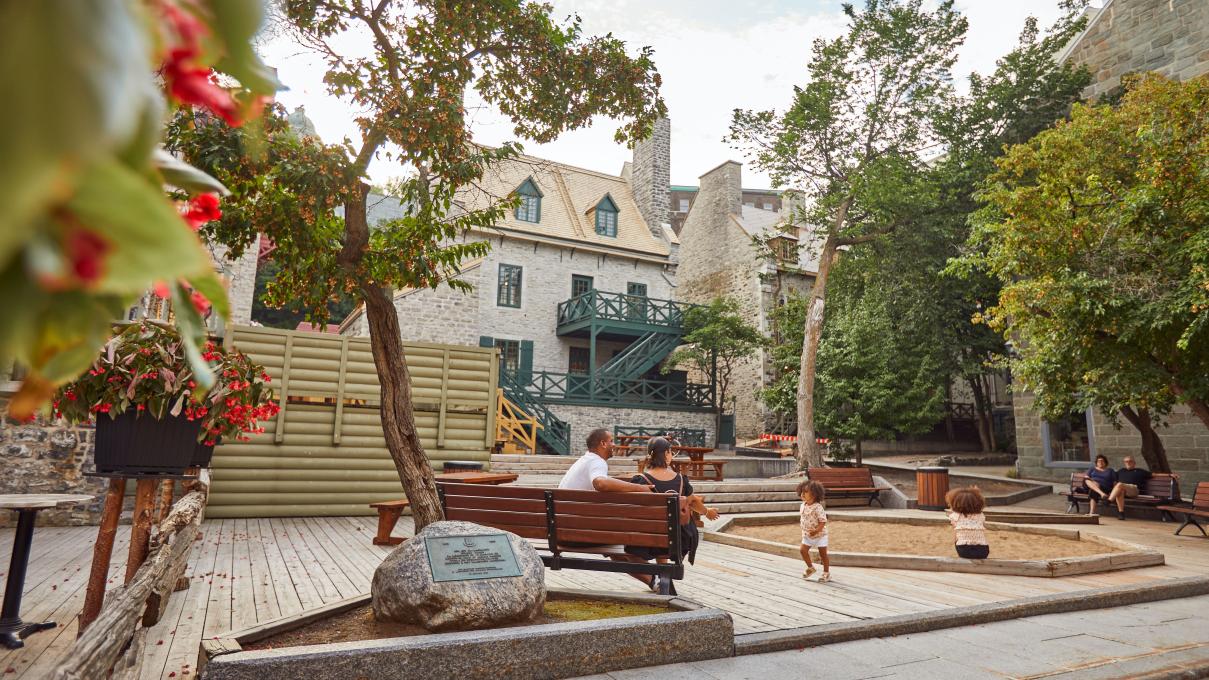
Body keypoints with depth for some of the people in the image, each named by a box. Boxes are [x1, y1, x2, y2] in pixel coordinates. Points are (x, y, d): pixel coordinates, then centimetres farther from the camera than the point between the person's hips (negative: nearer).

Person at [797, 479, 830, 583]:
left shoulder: (817, 507, -22)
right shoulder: (803, 505, 0)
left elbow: (823, 521, -23)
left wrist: (816, 531, -34)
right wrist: (804, 531, 13)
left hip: (820, 535, -6)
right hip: (807, 535, 6)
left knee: (823, 554, 4)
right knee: (803, 550, -2)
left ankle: (826, 573, 20)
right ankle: (810, 567, 19)